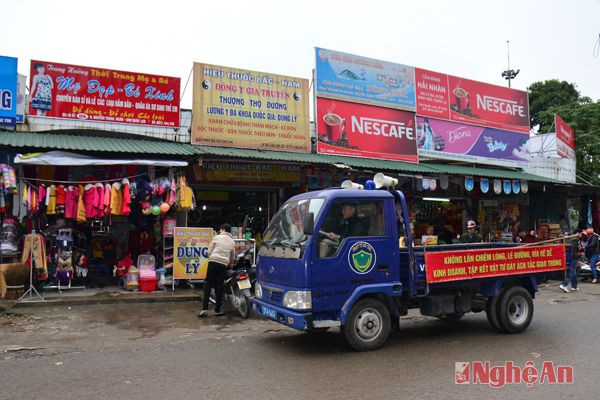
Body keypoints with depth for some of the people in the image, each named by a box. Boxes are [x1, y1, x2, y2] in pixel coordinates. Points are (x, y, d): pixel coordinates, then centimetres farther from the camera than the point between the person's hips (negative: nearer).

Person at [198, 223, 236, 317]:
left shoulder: (217, 237, 4)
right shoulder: (232, 242, 14)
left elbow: (209, 251, 4)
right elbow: (232, 258, 21)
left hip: (213, 262, -2)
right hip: (224, 265, 3)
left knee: (208, 284, 1)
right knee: (219, 287, 7)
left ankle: (205, 308, -8)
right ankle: (217, 310, 10)